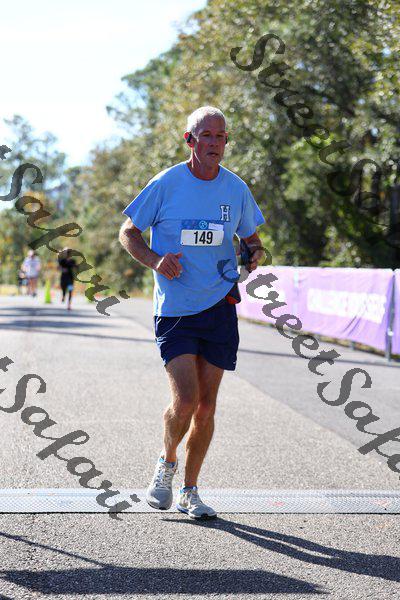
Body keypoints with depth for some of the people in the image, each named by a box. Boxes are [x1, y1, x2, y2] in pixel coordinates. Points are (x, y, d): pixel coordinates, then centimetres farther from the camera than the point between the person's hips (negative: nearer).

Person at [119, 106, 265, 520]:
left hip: (220, 306, 3)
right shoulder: (166, 184, -5)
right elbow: (128, 232, 3)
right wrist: (155, 260, -15)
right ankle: (166, 463, 17)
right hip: (174, 310, -3)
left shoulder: (237, 189, 4)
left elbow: (251, 237, 19)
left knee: (206, 405, 5)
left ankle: (189, 491, 21)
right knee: (185, 399, -15)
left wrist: (255, 254, -5)